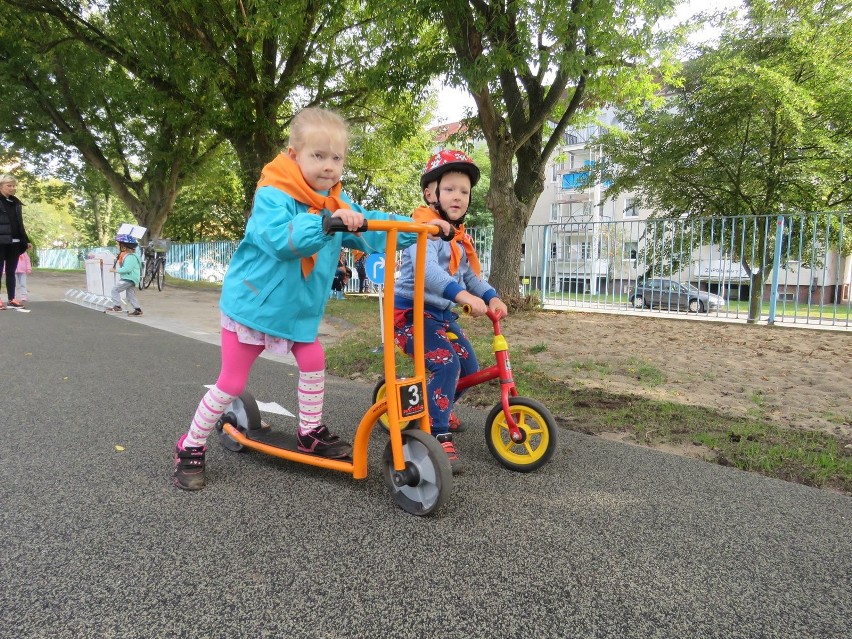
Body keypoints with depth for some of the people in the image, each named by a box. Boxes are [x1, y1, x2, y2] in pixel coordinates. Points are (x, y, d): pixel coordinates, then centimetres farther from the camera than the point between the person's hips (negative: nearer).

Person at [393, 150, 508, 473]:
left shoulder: (459, 237, 14)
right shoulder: (426, 229, -16)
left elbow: (470, 275, 14)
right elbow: (426, 269, -34)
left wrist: (491, 297, -5)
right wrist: (462, 295, -46)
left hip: (442, 314, 9)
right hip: (413, 311, -9)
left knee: (469, 367, 11)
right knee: (445, 363, -27)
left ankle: (437, 407, 37)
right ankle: (437, 434, -18)